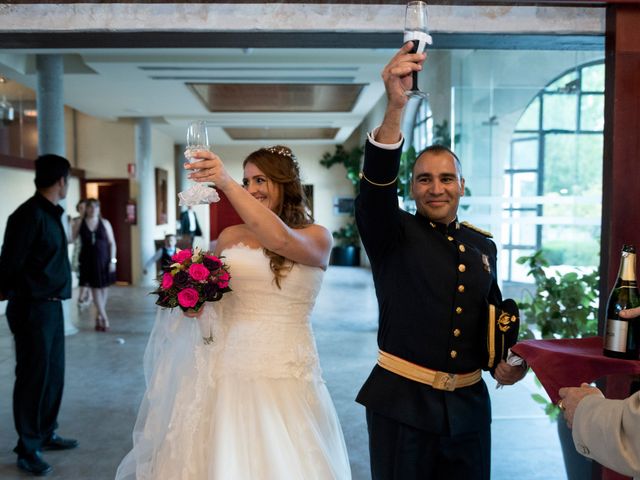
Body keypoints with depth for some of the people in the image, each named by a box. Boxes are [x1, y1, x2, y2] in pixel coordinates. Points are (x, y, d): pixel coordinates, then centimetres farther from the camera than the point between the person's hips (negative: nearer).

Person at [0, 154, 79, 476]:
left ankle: (46, 434, 31)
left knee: (53, 374, 16)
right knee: (33, 377, 2)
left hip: (52, 306, 9)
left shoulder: (51, 214, 11)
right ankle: (27, 449, 15)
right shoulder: (29, 214, -17)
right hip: (33, 309, -9)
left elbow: (48, 259, 10)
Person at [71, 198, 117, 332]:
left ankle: (99, 317, 20)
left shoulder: (105, 223, 2)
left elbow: (112, 243, 2)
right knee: (95, 288, -1)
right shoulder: (79, 224, 1)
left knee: (103, 288, 6)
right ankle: (104, 318, 1)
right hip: (88, 260, -1)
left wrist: (112, 260, -4)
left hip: (103, 260, 1)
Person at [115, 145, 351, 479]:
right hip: (227, 373, 3)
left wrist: (226, 184, -30)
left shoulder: (317, 237, -1)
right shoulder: (230, 236, 8)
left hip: (285, 378, -2)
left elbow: (281, 239, -24)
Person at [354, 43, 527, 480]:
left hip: (470, 403, 4)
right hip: (402, 402, -4)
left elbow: (492, 313, 17)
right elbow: (376, 190, -27)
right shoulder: (393, 235, -6)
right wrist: (394, 108, -40)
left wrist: (503, 360, -2)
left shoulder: (483, 245, 8)